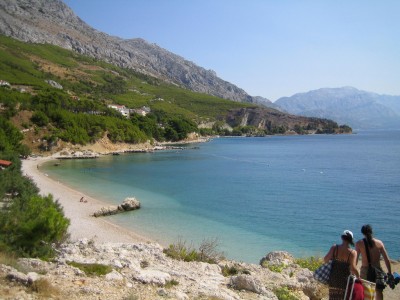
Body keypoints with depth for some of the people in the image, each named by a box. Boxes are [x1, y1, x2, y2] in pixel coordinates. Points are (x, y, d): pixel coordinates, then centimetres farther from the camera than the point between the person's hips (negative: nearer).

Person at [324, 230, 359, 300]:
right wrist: (358, 277, -5)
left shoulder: (334, 248, -6)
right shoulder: (352, 252, -12)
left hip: (333, 279, 3)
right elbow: (353, 268, -20)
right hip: (345, 280, -2)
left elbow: (325, 260, -6)